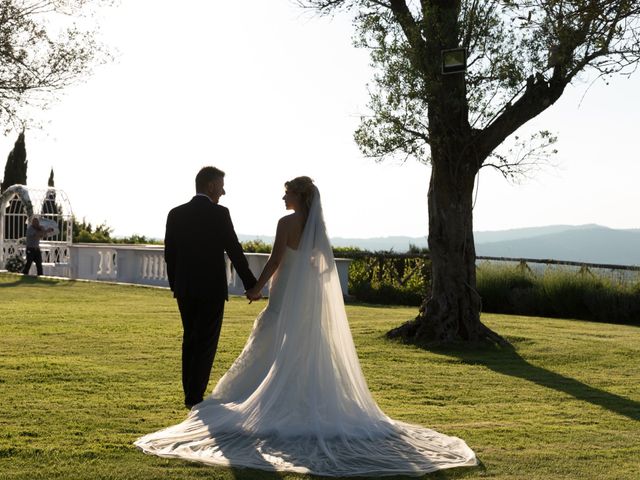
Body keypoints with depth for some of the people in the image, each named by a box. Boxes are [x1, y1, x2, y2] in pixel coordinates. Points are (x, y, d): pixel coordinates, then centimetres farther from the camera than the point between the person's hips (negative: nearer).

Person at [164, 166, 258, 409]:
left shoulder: (176, 214, 4)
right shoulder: (219, 214, -10)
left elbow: (169, 254, 7)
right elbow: (235, 251, -10)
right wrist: (251, 284, -3)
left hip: (184, 289, 5)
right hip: (211, 289, -5)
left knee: (190, 341, 15)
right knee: (206, 343, 2)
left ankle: (190, 395, 18)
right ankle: (195, 397, 0)